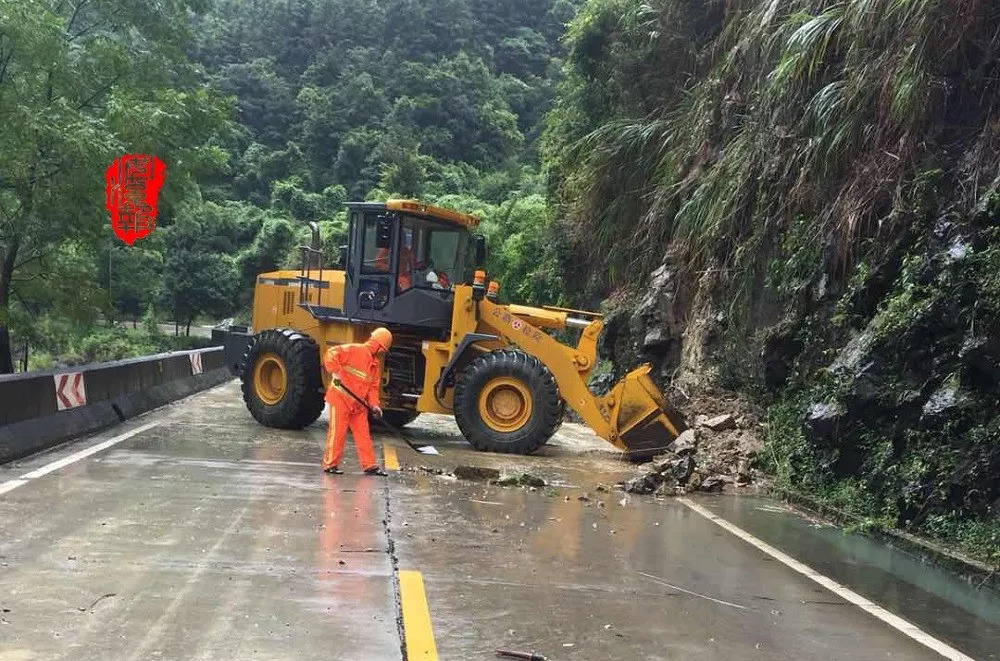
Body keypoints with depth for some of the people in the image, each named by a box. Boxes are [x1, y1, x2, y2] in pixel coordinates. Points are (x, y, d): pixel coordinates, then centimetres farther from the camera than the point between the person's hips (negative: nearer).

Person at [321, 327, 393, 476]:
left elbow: (373, 386, 12)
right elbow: (332, 354, -22)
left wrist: (374, 404, -2)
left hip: (358, 403, 7)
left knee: (363, 434, 8)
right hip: (340, 398, -7)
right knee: (337, 432, -2)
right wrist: (335, 372, -32)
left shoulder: (376, 363, 12)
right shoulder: (354, 350, -12)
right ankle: (330, 464, 7)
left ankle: (369, 465, 13)